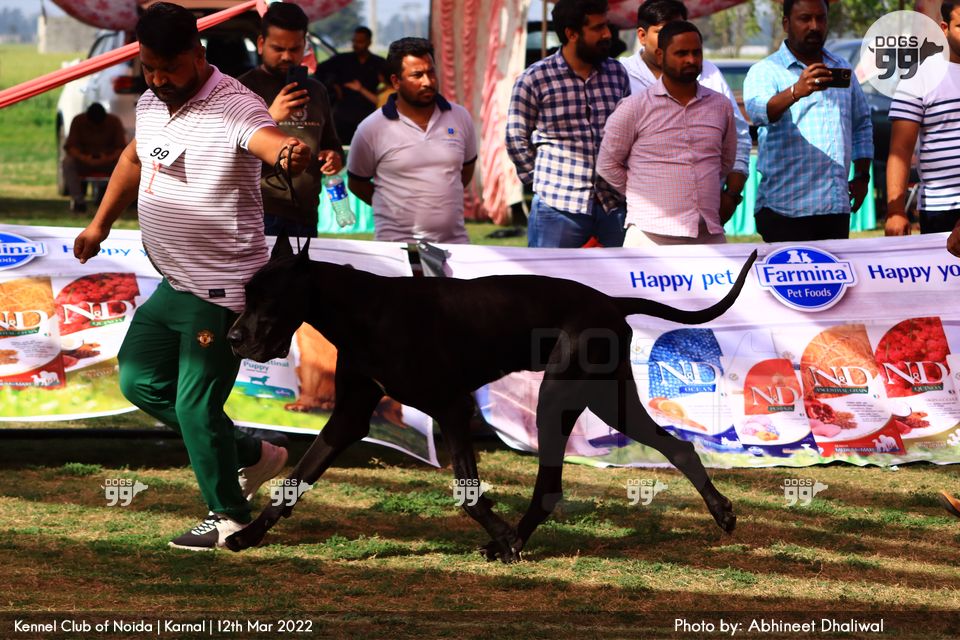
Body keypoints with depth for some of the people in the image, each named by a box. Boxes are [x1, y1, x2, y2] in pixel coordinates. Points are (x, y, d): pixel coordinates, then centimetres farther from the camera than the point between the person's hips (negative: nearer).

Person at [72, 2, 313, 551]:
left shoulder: (234, 108, -22)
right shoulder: (151, 104, 5)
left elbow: (268, 140, -44)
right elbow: (134, 160, 25)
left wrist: (293, 153, -67)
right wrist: (100, 225, 30)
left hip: (221, 289, -9)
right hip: (174, 282, 9)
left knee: (196, 404, -4)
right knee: (140, 381, 17)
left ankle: (229, 516, 17)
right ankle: (251, 455, 27)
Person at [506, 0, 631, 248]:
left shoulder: (616, 73, 9)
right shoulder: (535, 79, -4)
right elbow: (516, 139, 2)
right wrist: (543, 181, 0)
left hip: (613, 205, 4)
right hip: (559, 206, -4)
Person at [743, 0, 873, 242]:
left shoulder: (841, 68, 17)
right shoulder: (766, 71, -2)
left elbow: (862, 124, 24)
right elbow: (757, 111, -23)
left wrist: (862, 176, 13)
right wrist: (796, 91, -41)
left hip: (837, 207, 6)